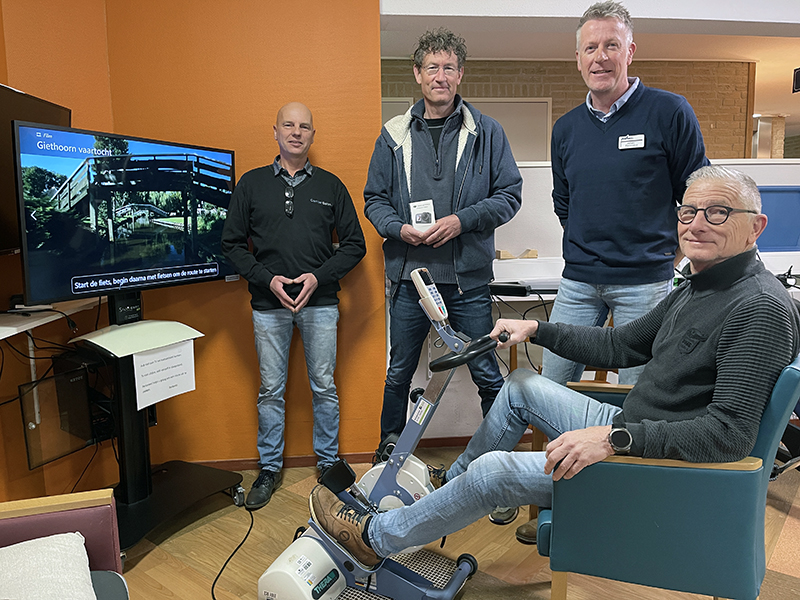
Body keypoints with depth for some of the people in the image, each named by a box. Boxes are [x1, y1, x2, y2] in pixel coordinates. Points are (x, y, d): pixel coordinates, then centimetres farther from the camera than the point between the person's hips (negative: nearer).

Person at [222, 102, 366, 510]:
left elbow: (354, 245, 5)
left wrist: (318, 277, -9)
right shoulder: (252, 183, 6)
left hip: (320, 302, 0)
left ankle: (328, 463, 25)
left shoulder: (330, 185, 6)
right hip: (268, 304, 0)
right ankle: (269, 469, 24)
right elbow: (232, 243, 5)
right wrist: (267, 278, -9)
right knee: (271, 390, 8)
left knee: (324, 387, 7)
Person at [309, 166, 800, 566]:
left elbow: (731, 433, -29)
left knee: (493, 472, -12)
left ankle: (375, 537, 11)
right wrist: (536, 328, 9)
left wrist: (615, 438, -36)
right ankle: (447, 487, 30)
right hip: (630, 432, 9)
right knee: (521, 386, 13)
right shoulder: (695, 289, 9)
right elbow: (621, 345, 14)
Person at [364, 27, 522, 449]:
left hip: (468, 276, -1)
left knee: (487, 374, 7)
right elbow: (374, 199, 10)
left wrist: (461, 220, -14)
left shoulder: (486, 132, 4)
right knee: (399, 373, 14)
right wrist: (400, 228, -10)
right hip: (408, 274, 2)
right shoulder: (394, 135, 8)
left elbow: (509, 194, 1)